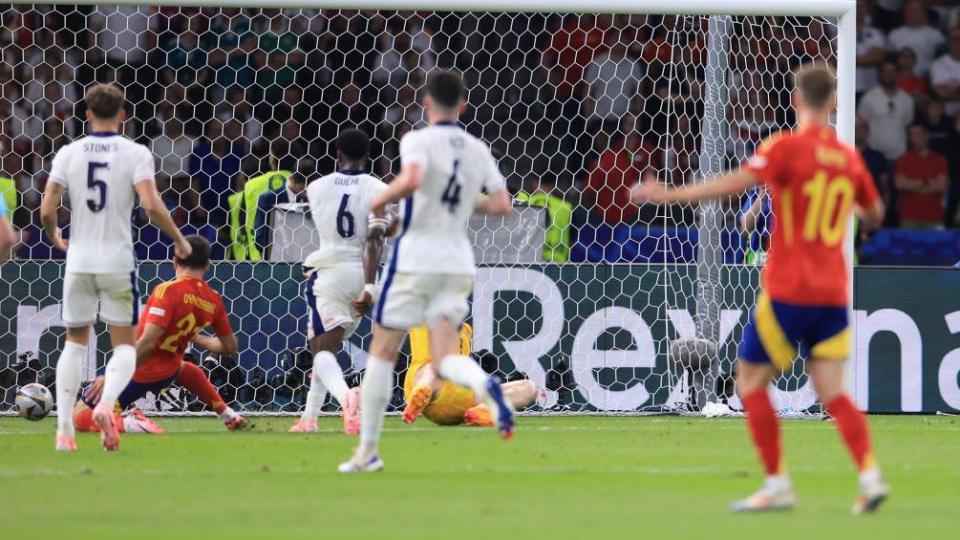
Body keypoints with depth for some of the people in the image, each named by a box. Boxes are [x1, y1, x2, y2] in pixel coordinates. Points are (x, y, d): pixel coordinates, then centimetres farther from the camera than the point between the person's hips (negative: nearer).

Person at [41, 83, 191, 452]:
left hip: (79, 260, 2)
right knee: (124, 345, 8)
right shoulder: (135, 154, -5)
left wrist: (55, 238, 19)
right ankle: (106, 404, -21)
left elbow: (47, 211, -2)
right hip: (118, 262, -2)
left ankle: (64, 427, 7)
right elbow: (151, 206, -17)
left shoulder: (69, 154, 1)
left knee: (75, 342, 15)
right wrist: (179, 240, -2)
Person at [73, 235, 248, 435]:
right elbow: (230, 347, 8)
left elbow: (147, 342, -30)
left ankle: (127, 423, -22)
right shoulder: (213, 300, -4)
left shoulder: (168, 291, -22)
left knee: (79, 415, 2)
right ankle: (229, 416, 38)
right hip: (167, 374, 6)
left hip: (138, 373, -6)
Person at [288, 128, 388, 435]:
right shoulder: (377, 190, -2)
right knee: (330, 345, 21)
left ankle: (345, 395, -45)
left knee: (323, 347, -13)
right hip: (361, 274, 2)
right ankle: (309, 418, 22)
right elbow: (374, 240, -13)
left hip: (327, 272, -2)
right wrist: (370, 288, -17)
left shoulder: (317, 188, 5)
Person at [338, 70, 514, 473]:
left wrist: (381, 199, -10)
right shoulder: (478, 150, 8)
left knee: (382, 353, 7)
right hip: (458, 262, 5)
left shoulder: (418, 141, -9)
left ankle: (367, 451, 8)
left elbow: (411, 180, -28)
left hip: (415, 260, -4)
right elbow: (501, 204, 6)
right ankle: (485, 385, -35)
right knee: (444, 358, 1)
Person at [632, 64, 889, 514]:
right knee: (832, 393, 5)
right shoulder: (849, 159, 7)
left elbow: (734, 184, -23)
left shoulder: (787, 147, -10)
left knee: (751, 379, 8)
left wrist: (670, 195, -20)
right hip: (833, 293, 5)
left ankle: (777, 483, 4)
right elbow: (874, 214, 22)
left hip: (787, 291, -5)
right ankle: (870, 474, -15)